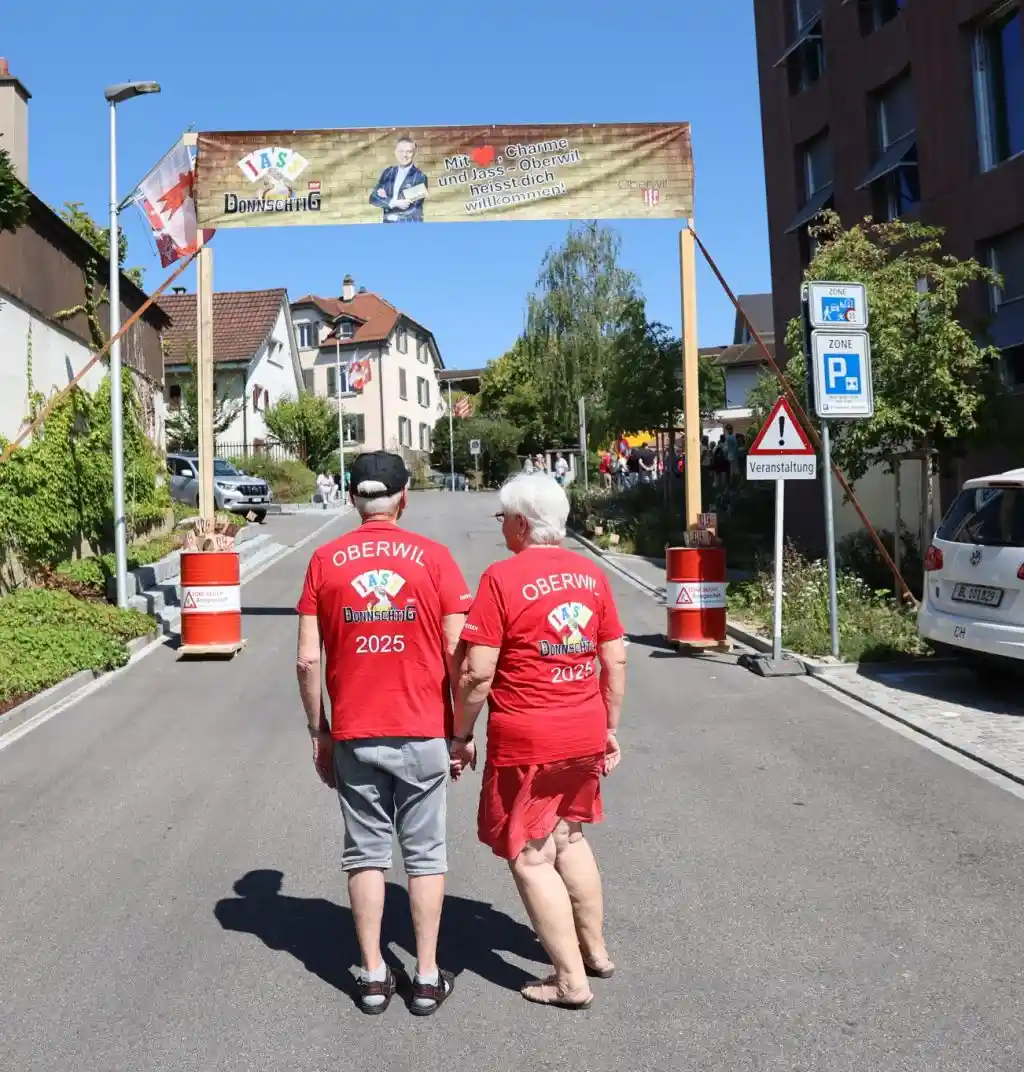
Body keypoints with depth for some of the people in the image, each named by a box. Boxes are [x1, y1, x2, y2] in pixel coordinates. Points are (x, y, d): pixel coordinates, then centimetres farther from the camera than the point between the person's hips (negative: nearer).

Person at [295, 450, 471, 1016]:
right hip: (422, 734, -1)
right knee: (425, 855, 11)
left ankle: (373, 975, 20)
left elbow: (308, 658, -3)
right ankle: (427, 977, 19)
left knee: (366, 853, 14)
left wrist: (318, 732, 8)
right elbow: (456, 653, -7)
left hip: (354, 735, 1)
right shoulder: (433, 557, -5)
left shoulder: (324, 560, -1)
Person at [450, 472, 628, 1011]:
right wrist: (609, 727, 17)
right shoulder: (591, 573, 4)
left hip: (526, 741, -6)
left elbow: (477, 672, -16)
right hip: (585, 733, 7)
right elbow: (615, 660, 7)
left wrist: (461, 735, -3)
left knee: (531, 858, 8)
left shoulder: (502, 577, -14)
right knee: (568, 836, 25)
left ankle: (572, 980, 15)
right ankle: (596, 950, 36)